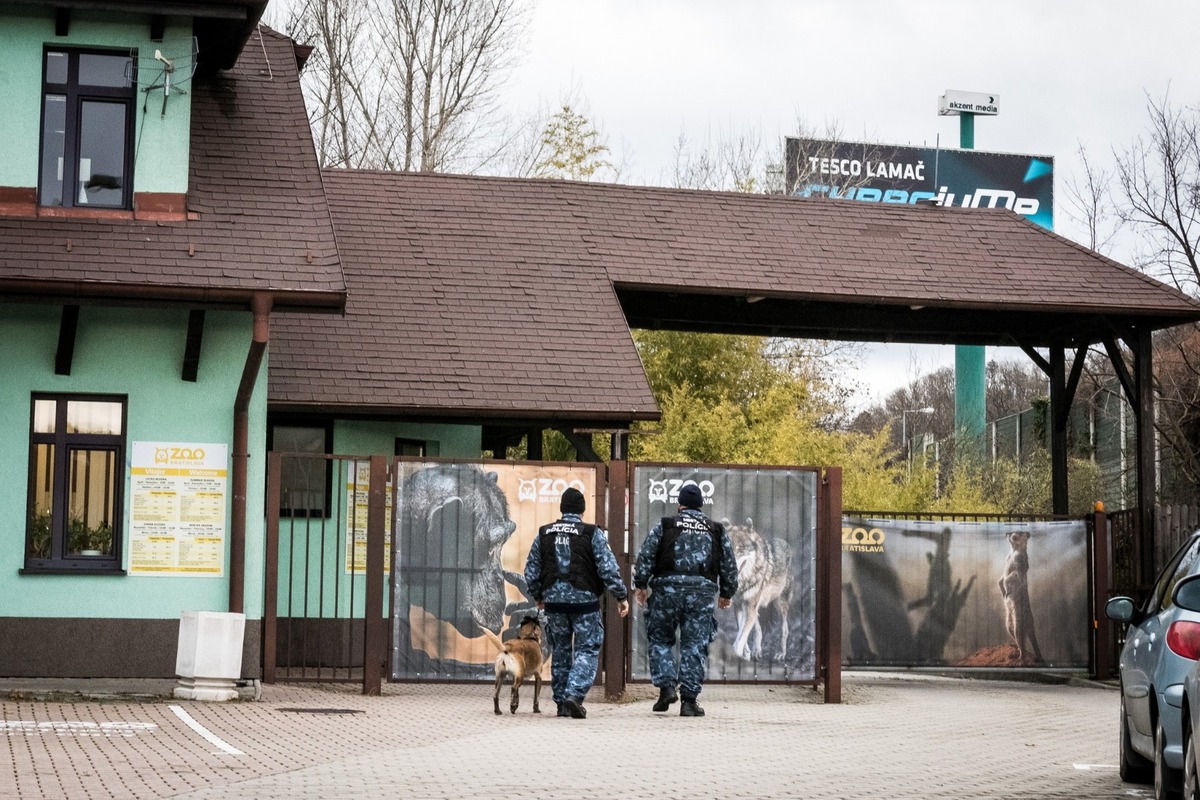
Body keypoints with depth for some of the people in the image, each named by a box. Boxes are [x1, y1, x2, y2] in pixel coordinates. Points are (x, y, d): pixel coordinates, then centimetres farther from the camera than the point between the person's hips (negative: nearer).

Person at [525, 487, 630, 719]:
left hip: (554, 601, 4)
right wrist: (621, 596, -4)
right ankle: (574, 694, -18)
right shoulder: (593, 534, -5)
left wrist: (538, 596, 26)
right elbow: (608, 569, -10)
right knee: (587, 649, 1)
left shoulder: (544, 534, 8)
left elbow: (531, 571, 12)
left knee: (560, 650, 14)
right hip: (584, 600, -4)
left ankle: (562, 703, 16)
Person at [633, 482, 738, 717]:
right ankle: (689, 700, 1)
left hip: (667, 588, -1)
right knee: (695, 646, 3)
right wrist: (727, 593, 25)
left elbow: (645, 556, 2)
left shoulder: (665, 526, 9)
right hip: (702, 592, 1)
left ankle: (666, 687, -1)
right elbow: (730, 566, 15)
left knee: (660, 639, 14)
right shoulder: (716, 531, 14)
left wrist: (640, 585, 9)